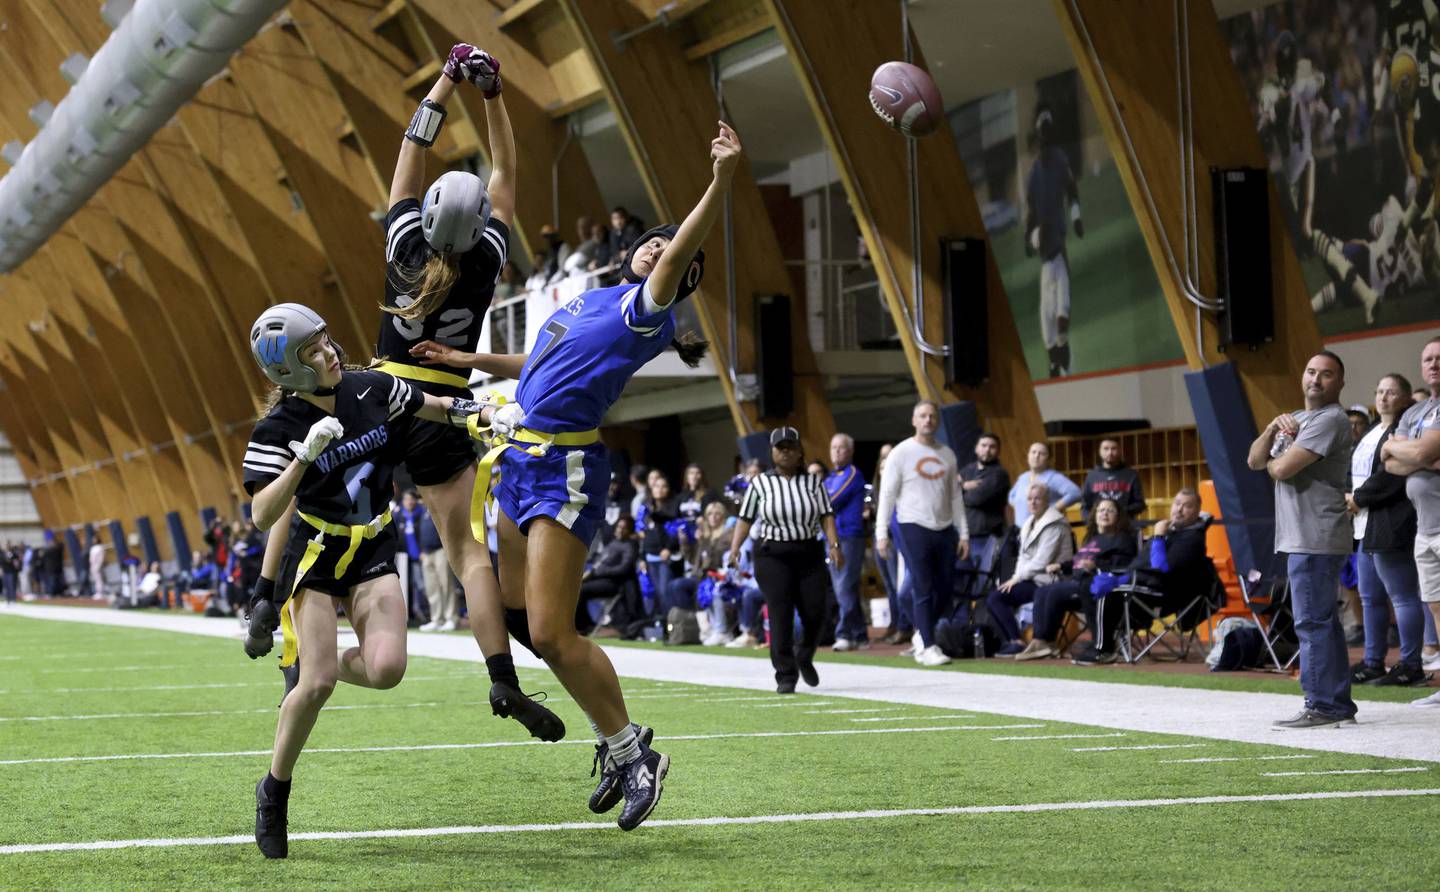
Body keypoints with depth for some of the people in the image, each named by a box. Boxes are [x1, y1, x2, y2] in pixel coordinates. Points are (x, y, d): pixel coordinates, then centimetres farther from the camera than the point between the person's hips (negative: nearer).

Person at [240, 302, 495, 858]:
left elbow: (435, 408, 14)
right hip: (315, 556, -3)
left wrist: (478, 413, -5)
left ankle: (308, 669, 18)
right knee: (319, 684, -17)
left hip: (373, 553, 4)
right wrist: (306, 456, -33)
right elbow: (262, 516, -23)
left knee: (386, 670, -17)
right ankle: (275, 792, 7)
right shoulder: (277, 431, -15)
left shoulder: (371, 390, -4)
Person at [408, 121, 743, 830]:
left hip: (564, 466, -9)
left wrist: (721, 182, -39)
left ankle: (632, 752, 2)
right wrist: (466, 359, 33)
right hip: (520, 458, 9)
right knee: (521, 617, 13)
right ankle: (615, 743, 25)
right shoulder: (585, 300, 18)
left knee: (551, 633, -14)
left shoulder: (647, 311, -6)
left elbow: (681, 252, -26)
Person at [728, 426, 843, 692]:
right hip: (772, 555, -2)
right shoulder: (760, 483, 4)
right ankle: (785, 676, -4)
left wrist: (834, 545, -11)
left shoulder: (813, 482, 8)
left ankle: (804, 657, 28)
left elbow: (826, 515, 2)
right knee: (780, 614, -9)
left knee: (815, 612, -2)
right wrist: (734, 548, -9)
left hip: (809, 552, 2)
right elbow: (745, 518, 4)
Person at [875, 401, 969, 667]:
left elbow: (956, 496, 16)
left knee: (945, 589, 6)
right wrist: (881, 533, -11)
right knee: (924, 590, -6)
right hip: (914, 528, -5)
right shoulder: (901, 453, -2)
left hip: (945, 529, 5)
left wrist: (963, 533, 11)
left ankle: (923, 634, 26)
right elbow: (887, 494, -4)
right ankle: (928, 647, 0)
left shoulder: (946, 454, 13)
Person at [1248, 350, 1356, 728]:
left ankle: (1322, 706, -9)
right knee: (1324, 621, 12)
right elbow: (1254, 460, 13)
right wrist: (1273, 428, -2)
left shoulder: (1330, 420, -10)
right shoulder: (1295, 420, 22)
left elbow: (1282, 469, -18)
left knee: (1312, 622, -10)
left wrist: (1271, 463, 5)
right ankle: (1339, 704, 18)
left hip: (1317, 540, -10)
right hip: (1302, 538, 10)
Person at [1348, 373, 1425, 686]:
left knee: (1403, 596, -6)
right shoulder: (1370, 433, 20)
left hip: (1392, 527, -10)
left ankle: (1411, 666, -2)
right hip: (1367, 529, 10)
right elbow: (1353, 472, 23)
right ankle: (1372, 663, 21)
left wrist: (1358, 498, -12)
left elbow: (1391, 476, -20)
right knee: (1370, 598, 14)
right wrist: (1348, 497, 4)